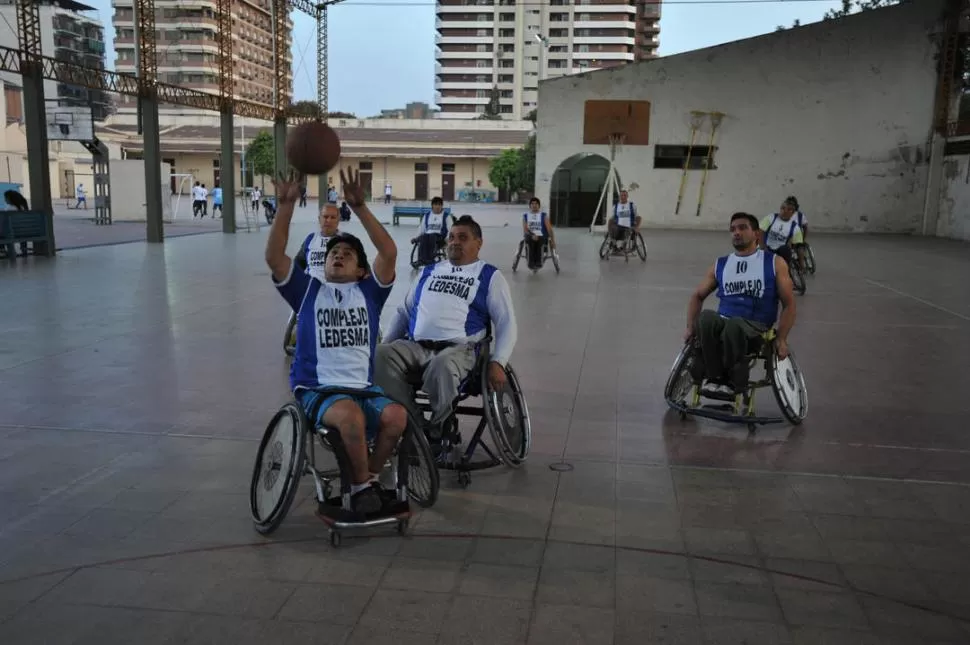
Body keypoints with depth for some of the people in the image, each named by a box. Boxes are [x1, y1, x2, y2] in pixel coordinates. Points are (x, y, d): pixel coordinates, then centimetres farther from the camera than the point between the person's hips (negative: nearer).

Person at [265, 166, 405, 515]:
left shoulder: (368, 292, 10)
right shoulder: (309, 290, 10)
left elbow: (389, 252, -6)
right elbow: (273, 256, -4)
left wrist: (359, 206, -13)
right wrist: (286, 204, -11)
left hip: (363, 387, 2)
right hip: (317, 388, -2)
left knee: (397, 416, -28)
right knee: (350, 415, -35)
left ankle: (370, 477, 0)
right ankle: (361, 484, -8)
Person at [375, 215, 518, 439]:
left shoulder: (490, 276, 14)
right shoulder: (429, 271, 26)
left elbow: (507, 324, 7)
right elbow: (403, 311, 29)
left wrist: (497, 362, -10)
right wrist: (384, 344, 12)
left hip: (458, 349, -3)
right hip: (414, 346, 4)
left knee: (442, 367, -40)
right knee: (379, 356, -29)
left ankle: (438, 429, -14)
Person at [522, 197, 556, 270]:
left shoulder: (544, 216, 15)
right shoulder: (525, 216, 17)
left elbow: (549, 228, 3)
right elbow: (525, 230, 3)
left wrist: (552, 240, -12)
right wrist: (532, 235, -17)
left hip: (541, 236, 0)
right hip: (530, 236, 0)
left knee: (539, 241, -37)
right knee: (532, 241, -36)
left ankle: (538, 262, -47)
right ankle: (531, 262, -45)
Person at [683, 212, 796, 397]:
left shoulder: (774, 263, 7)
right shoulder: (720, 265, 15)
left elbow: (789, 304, 6)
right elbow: (698, 296, 23)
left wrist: (781, 339, -4)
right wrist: (691, 328, 7)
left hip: (755, 327, -3)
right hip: (722, 322, 3)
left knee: (734, 325, -39)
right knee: (706, 317, -34)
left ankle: (734, 381, -20)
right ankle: (714, 377, -21)